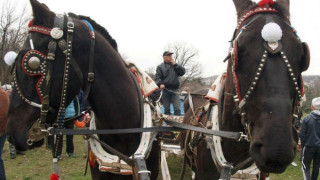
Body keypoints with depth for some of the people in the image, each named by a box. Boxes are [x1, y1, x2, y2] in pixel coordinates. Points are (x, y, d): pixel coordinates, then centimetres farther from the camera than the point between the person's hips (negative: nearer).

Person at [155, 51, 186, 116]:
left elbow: (182, 72, 4)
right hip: (165, 89, -1)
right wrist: (160, 84, -20)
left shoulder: (175, 65, 16)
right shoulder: (160, 67, 9)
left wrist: (175, 64, -2)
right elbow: (157, 77, 0)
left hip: (175, 90, 1)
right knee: (167, 108, 3)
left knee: (177, 108, -7)